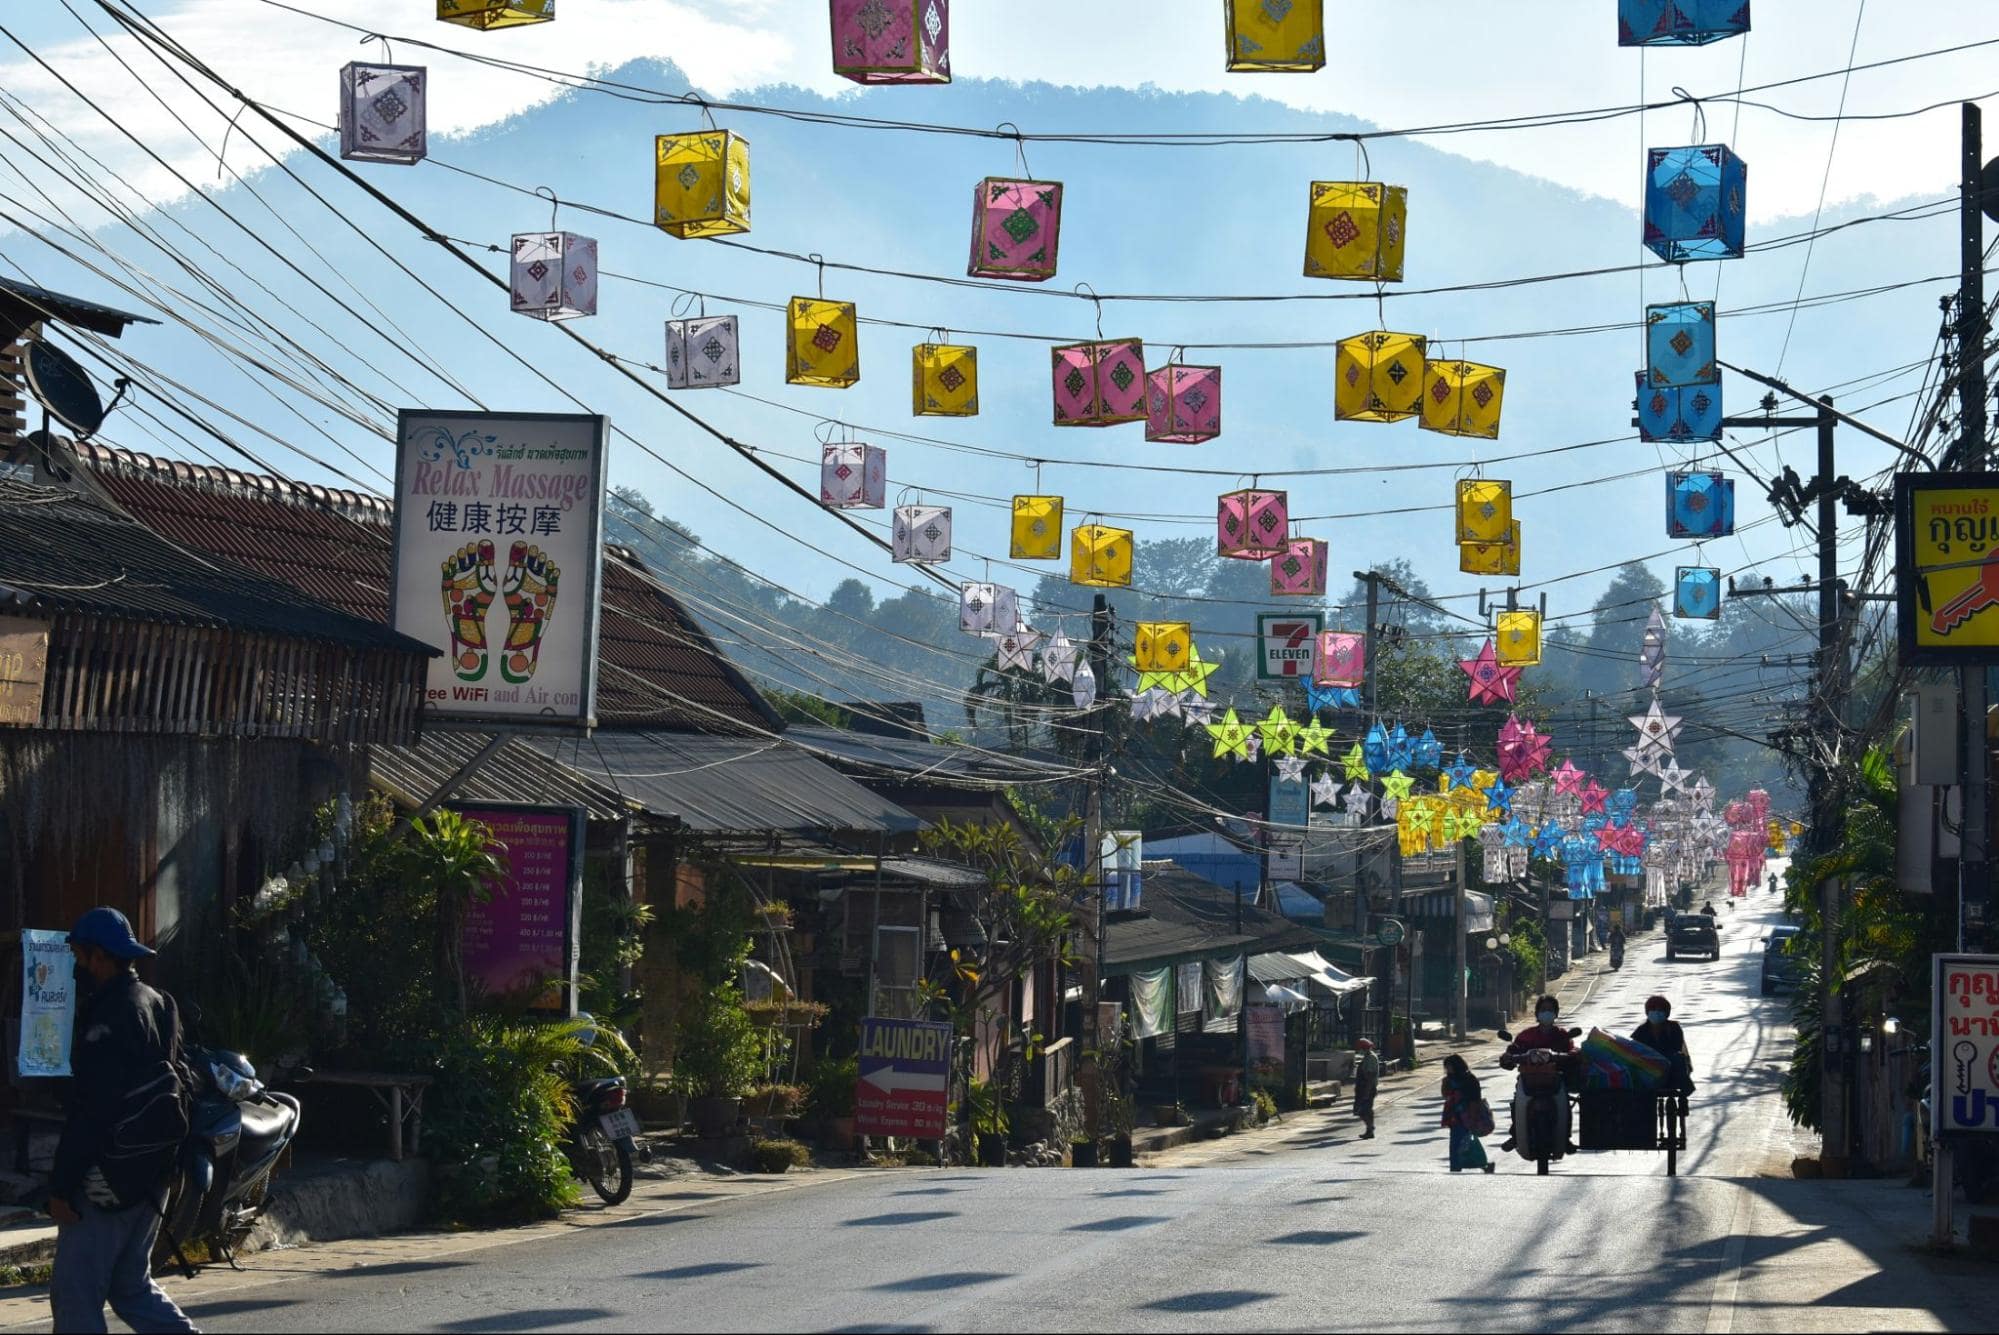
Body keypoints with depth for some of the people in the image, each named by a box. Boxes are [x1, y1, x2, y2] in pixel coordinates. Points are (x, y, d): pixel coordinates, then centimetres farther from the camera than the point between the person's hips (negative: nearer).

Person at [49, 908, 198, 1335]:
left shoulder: (109, 1016, -17)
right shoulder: (156, 1005, 13)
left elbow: (90, 1110, -21)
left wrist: (61, 1185, -19)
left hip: (109, 1175, -10)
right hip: (151, 1170, 10)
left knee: (75, 1293, -4)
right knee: (132, 1287, 17)